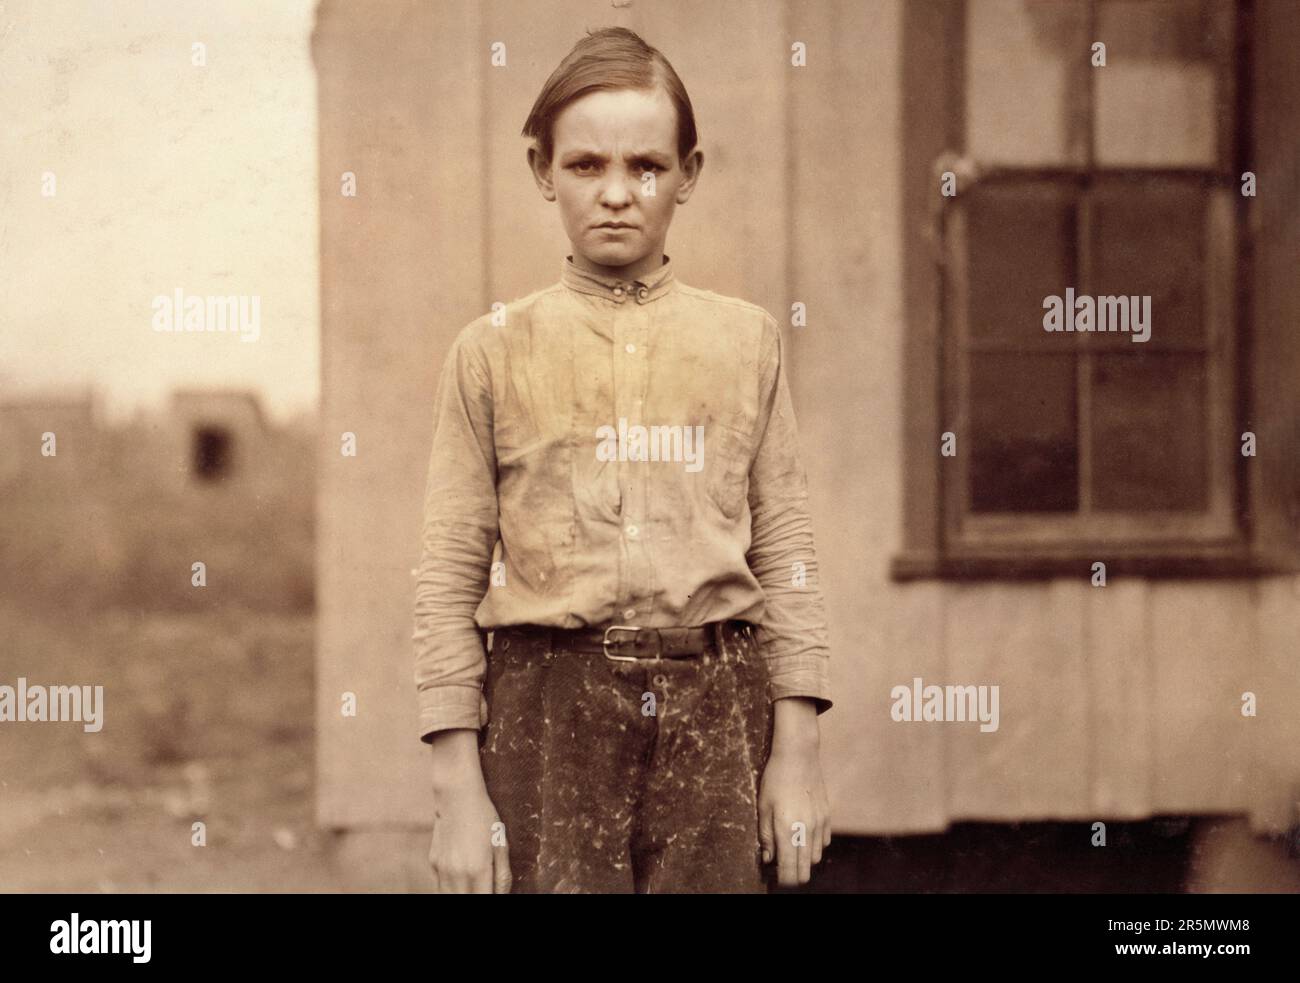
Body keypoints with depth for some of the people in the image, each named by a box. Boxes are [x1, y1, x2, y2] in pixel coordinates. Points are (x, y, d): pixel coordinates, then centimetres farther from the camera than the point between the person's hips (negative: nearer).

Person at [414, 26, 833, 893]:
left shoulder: (747, 341, 9)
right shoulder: (494, 351, 6)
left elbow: (786, 554, 9)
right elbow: (450, 575, 4)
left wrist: (798, 748, 3)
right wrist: (458, 787, -2)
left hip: (715, 702, 1)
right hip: (551, 712, -1)